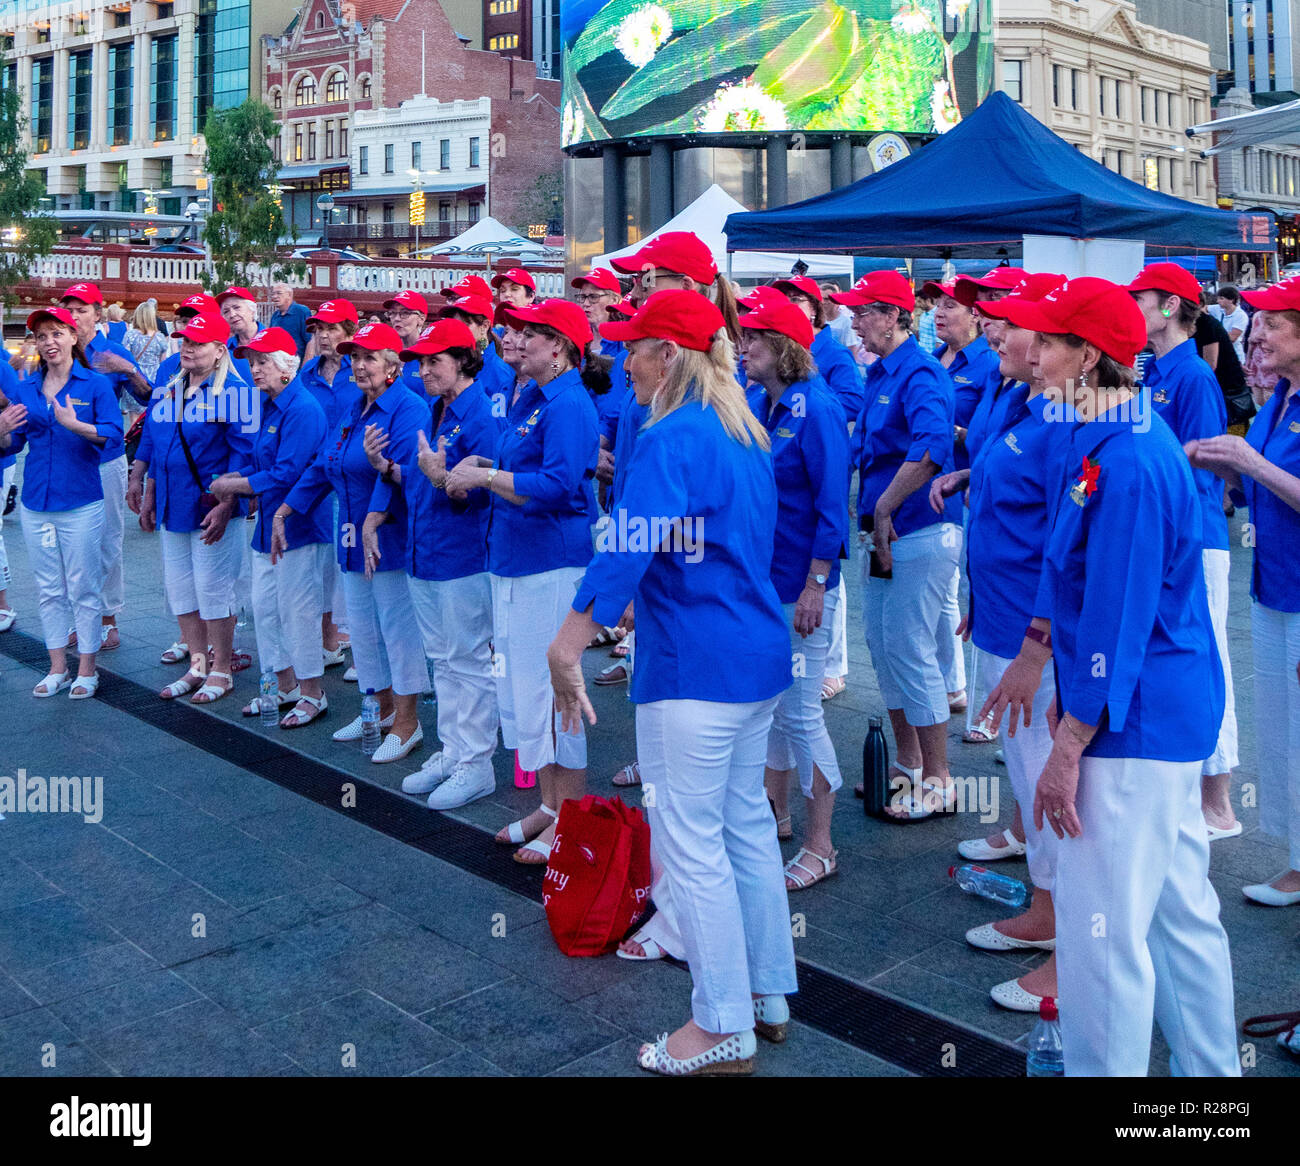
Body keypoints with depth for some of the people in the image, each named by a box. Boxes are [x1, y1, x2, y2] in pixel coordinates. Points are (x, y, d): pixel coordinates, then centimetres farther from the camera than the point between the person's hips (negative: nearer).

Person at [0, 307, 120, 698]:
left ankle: (86, 670, 11)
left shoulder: (95, 384, -2)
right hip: (36, 502, 4)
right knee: (48, 589, 10)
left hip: (80, 501, -4)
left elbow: (114, 433, -12)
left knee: (83, 588, 1)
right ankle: (57, 668, 20)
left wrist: (75, 424, -26)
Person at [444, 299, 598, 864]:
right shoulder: (529, 398, 15)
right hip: (513, 561, 10)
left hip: (551, 563, -10)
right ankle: (548, 804, 27)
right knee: (521, 686, 15)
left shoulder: (568, 405, -15)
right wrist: (479, 466, 6)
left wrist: (485, 476, -17)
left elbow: (558, 485, -24)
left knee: (550, 689, -3)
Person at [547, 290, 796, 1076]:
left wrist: (567, 649, -27)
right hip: (761, 656, 10)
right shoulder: (747, 435, 13)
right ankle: (768, 994, 30)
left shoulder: (673, 438, -17)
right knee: (747, 824, 18)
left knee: (691, 844, 0)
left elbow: (626, 552, -26)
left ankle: (724, 1029, 11)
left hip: (695, 665, -10)